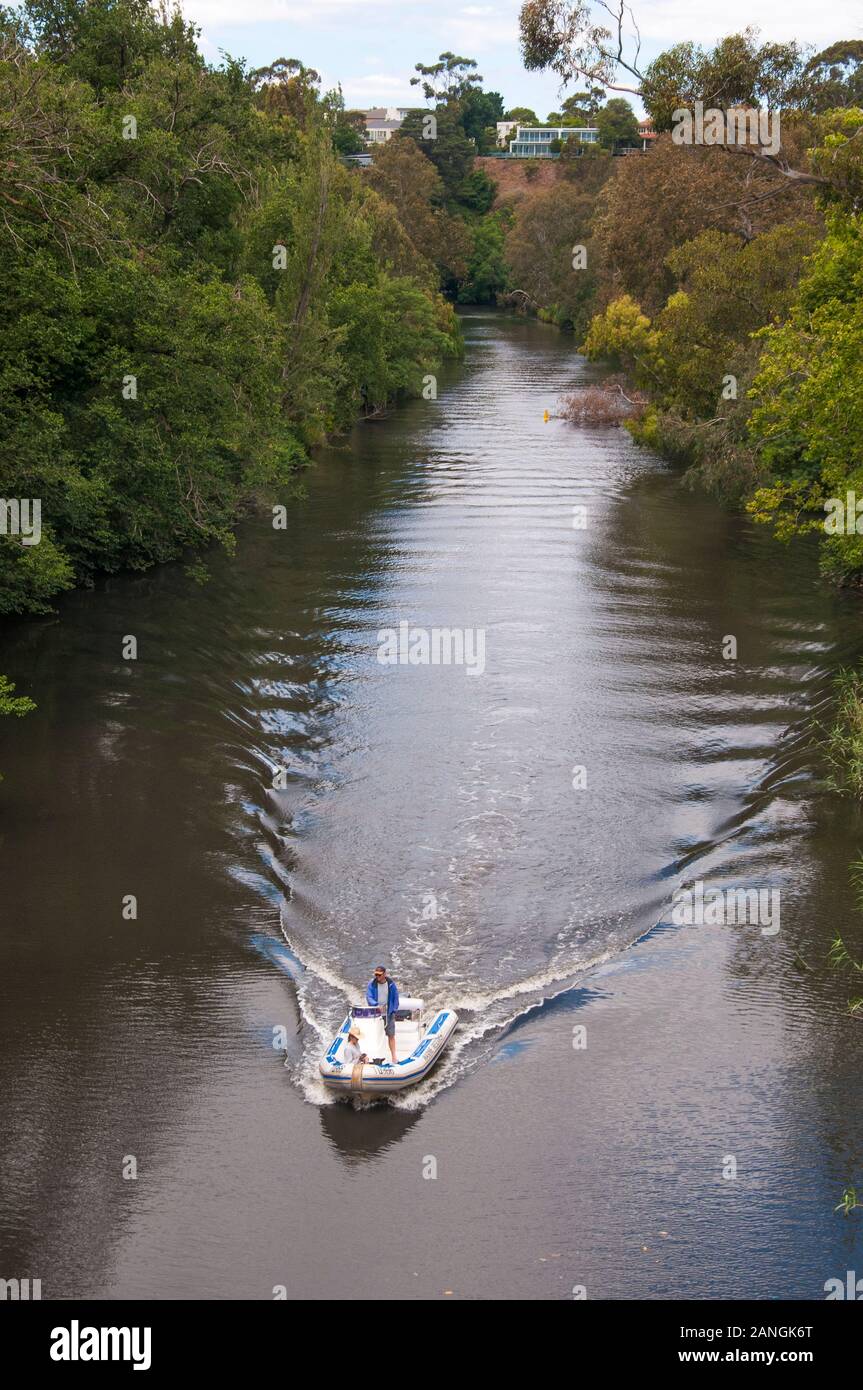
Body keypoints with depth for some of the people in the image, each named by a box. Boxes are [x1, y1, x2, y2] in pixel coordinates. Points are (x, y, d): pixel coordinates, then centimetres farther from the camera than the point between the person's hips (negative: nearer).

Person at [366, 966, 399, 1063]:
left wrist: (393, 1011, 0)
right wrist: (376, 1005, -31)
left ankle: (394, 1056, 11)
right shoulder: (371, 984, -7)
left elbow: (395, 998, 6)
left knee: (391, 1035, 3)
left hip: (388, 1014, 0)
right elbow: (369, 997, -13)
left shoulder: (391, 984, -4)